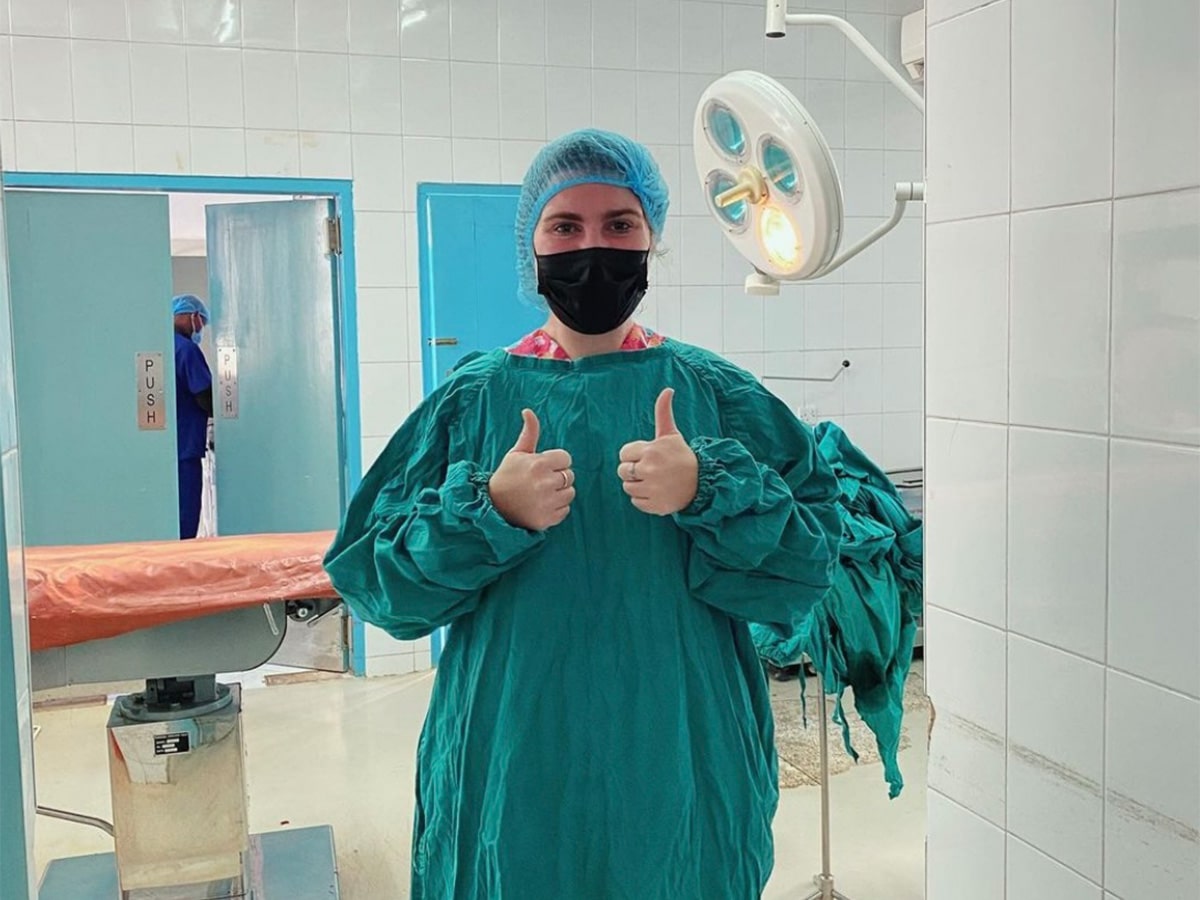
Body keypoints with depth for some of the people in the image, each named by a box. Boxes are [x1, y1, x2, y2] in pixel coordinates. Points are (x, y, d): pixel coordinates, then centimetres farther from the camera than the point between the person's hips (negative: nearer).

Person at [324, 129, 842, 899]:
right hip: (512, 771, 0)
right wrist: (487, 513, -20)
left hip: (682, 770, 1)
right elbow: (375, 581, -4)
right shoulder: (472, 400, -1)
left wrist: (708, 493, -23)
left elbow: (808, 565, -7)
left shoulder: (718, 395, -1)